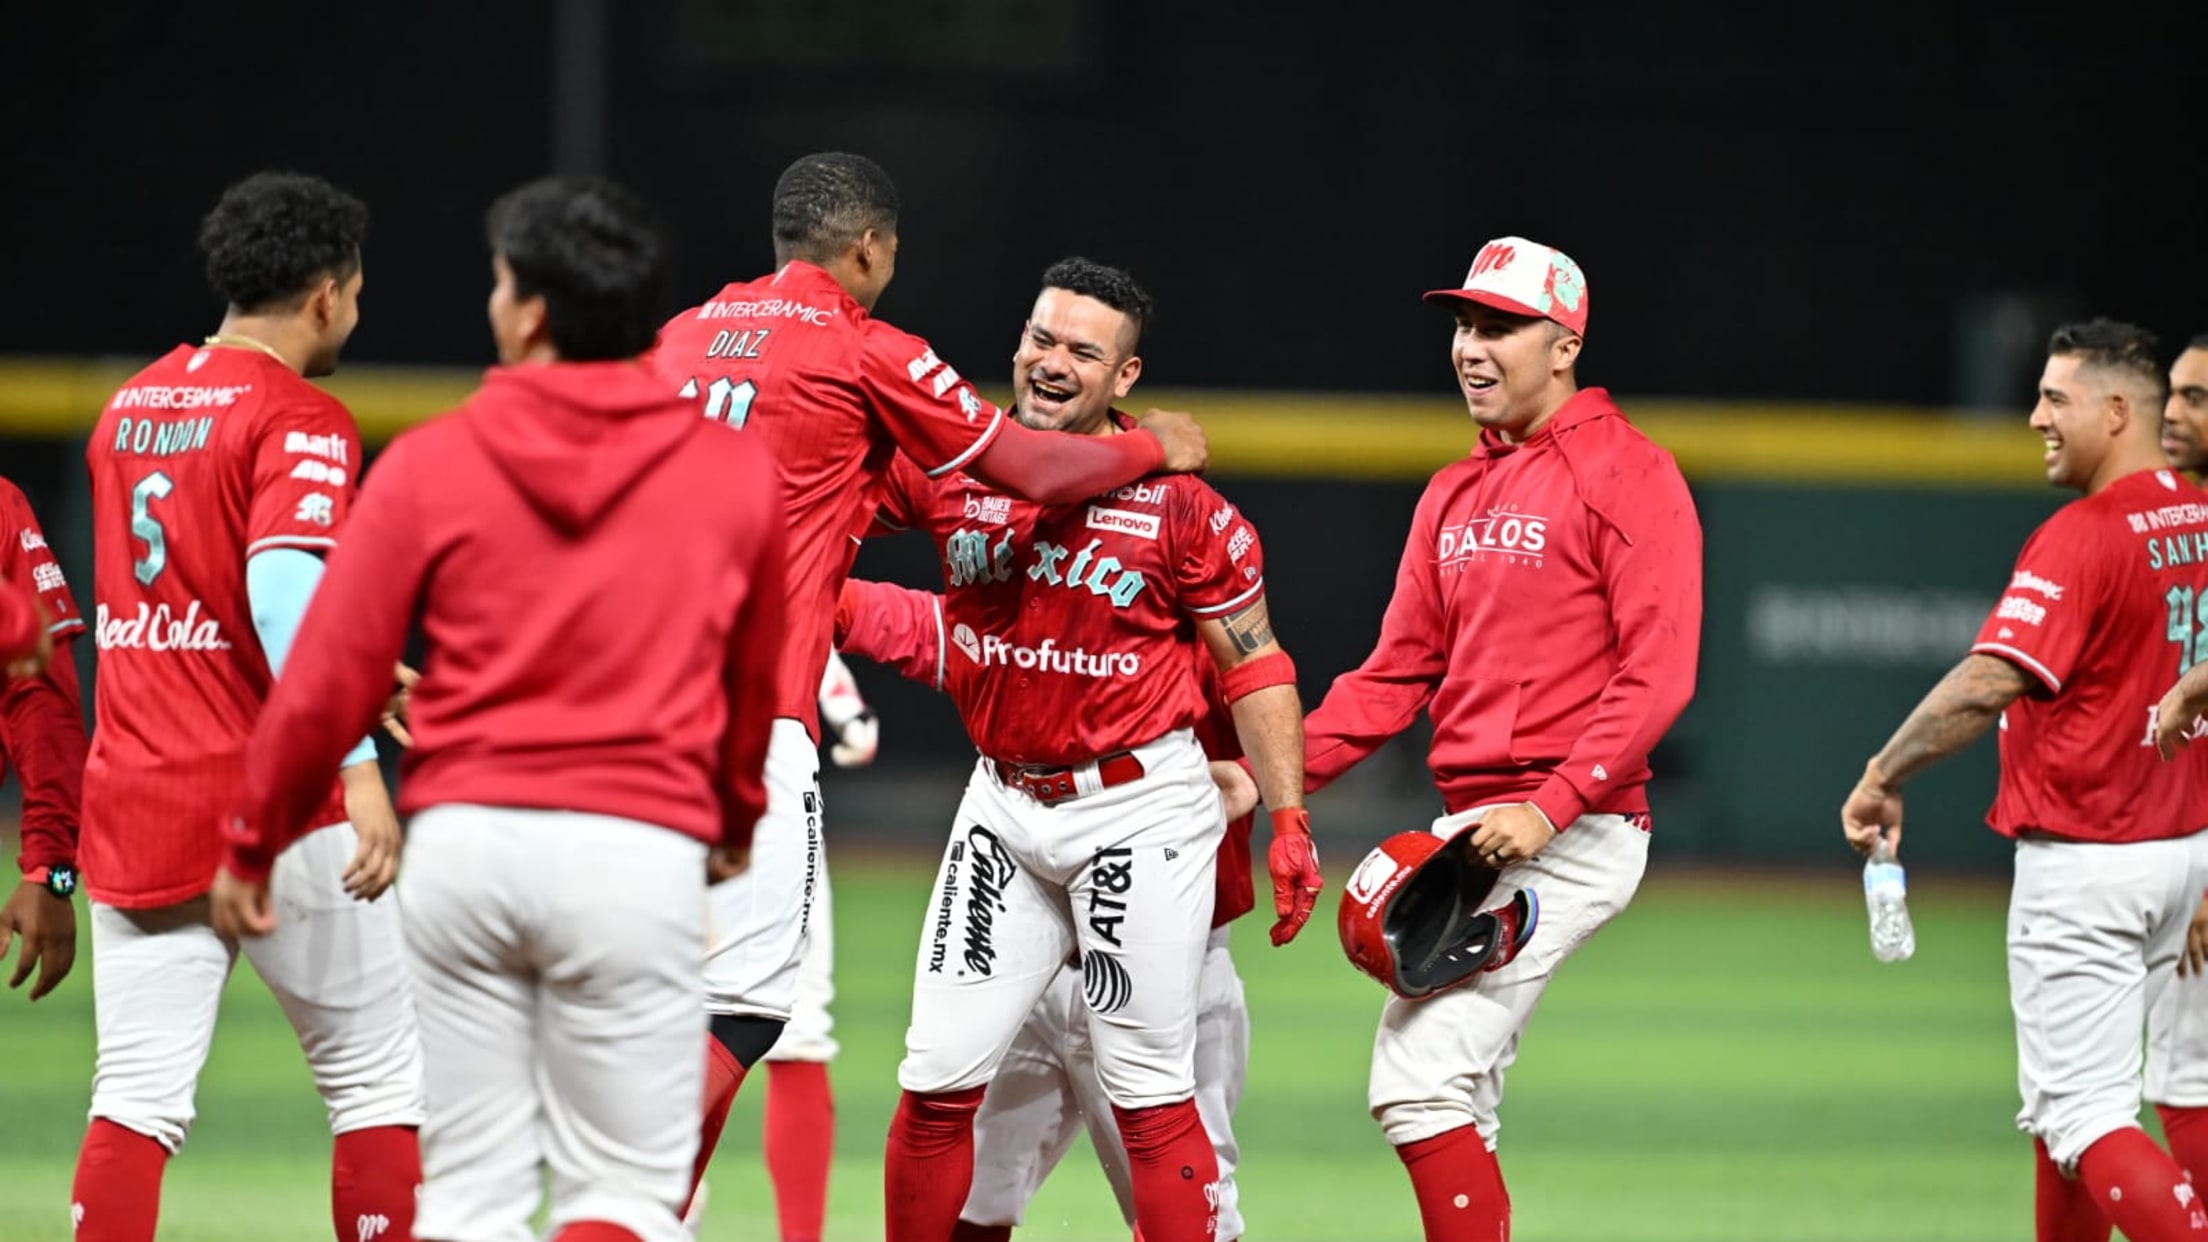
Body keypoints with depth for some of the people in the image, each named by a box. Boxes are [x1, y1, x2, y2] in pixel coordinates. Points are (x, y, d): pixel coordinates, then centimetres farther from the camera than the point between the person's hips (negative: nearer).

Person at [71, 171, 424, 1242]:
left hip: (130, 795, 6)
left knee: (135, 1102, 2)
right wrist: (356, 764, -31)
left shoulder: (129, 409, 14)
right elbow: (283, 589, -24)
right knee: (381, 1081, 6)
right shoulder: (299, 421, -9)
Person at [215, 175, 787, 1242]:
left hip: (464, 835, 1)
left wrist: (252, 844, 15)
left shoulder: (429, 465, 0)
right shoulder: (738, 475, 5)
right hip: (641, 845, -1)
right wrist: (738, 821, 40)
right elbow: (761, 684, 20)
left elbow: (328, 682, 1)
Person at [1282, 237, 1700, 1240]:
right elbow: (1398, 671, 17)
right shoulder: (1453, 496, 18)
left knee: (1419, 1080, -17)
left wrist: (1551, 808, -22)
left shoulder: (1627, 476, -7)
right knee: (1453, 1107, 8)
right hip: (1469, 833, 9)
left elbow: (1657, 673, -14)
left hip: (1572, 831, -9)